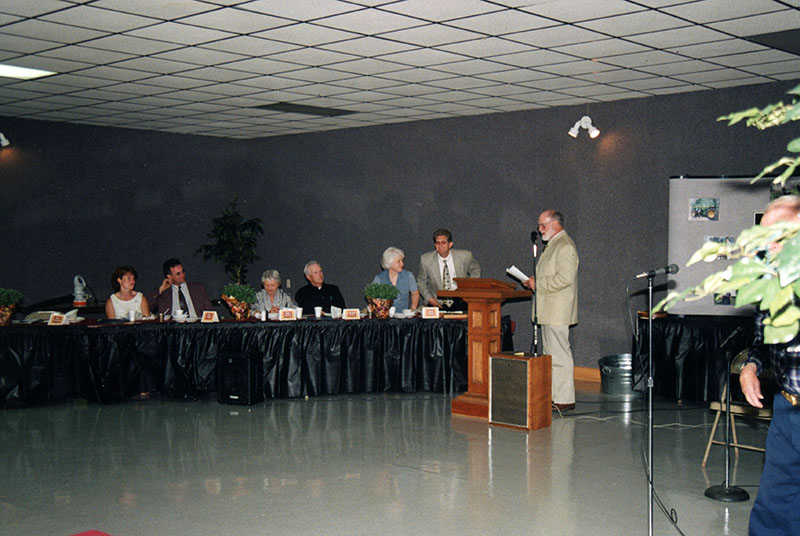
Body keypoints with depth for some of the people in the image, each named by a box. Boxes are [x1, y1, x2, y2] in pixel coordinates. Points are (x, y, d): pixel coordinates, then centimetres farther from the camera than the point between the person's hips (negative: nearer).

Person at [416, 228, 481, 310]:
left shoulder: (465, 256, -5)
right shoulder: (426, 259, -4)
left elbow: (475, 270, 15)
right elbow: (421, 282, 10)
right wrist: (429, 298, -5)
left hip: (459, 303, 0)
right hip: (437, 304, 0)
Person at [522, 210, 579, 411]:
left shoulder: (565, 246, -14)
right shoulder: (552, 245, 20)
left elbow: (565, 278, -23)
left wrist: (538, 284, -16)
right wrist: (534, 282, 11)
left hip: (557, 311, -11)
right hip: (549, 310, 11)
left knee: (559, 353, -8)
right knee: (551, 353, 13)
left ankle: (564, 399, -5)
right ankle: (554, 395, 19)